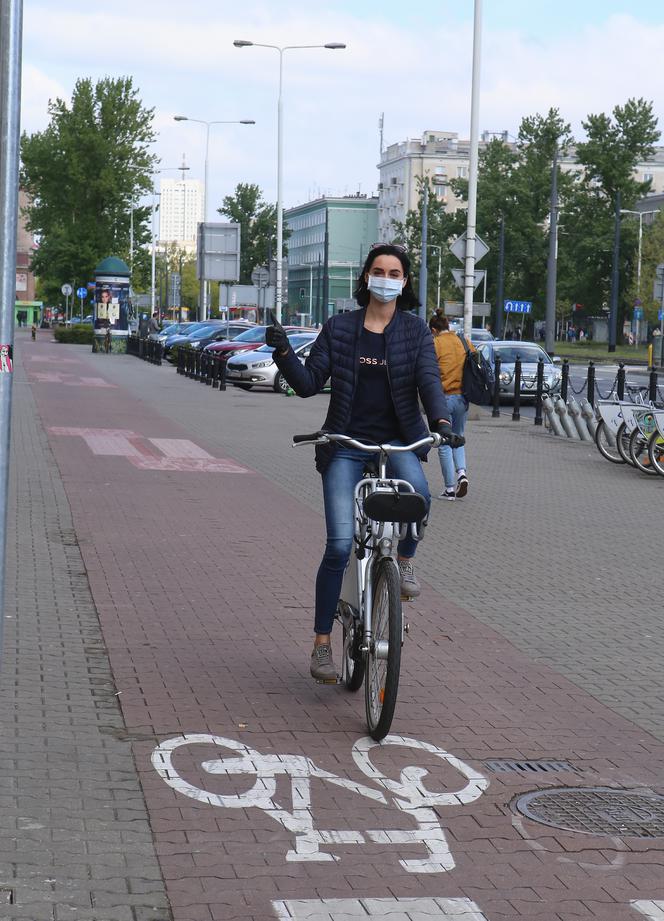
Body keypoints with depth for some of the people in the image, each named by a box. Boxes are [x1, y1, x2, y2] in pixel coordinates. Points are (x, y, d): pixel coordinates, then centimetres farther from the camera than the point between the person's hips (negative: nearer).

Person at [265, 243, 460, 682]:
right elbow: (308, 383, 4)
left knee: (418, 493, -36)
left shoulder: (415, 330, 6)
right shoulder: (339, 328, 7)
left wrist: (441, 419, -26)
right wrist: (283, 352, -14)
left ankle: (405, 561, -3)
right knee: (340, 545, -11)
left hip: (397, 440, 0)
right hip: (346, 445, 0)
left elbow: (429, 379, -7)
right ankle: (322, 642, 3)